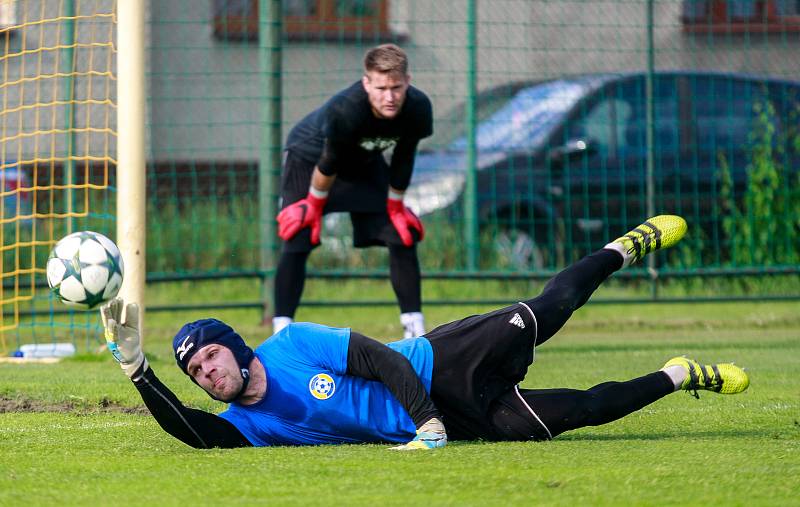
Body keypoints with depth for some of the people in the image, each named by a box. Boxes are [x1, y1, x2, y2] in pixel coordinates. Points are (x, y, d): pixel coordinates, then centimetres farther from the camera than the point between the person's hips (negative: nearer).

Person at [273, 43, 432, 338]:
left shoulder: (418, 109, -29)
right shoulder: (344, 111, -43)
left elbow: (402, 161, -11)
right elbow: (328, 165, -26)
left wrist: (395, 208, -1)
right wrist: (314, 207, -13)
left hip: (365, 163, 5)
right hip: (309, 157, -5)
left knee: (403, 238, -2)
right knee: (297, 242, -16)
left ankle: (415, 330, 5)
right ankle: (281, 332, -10)